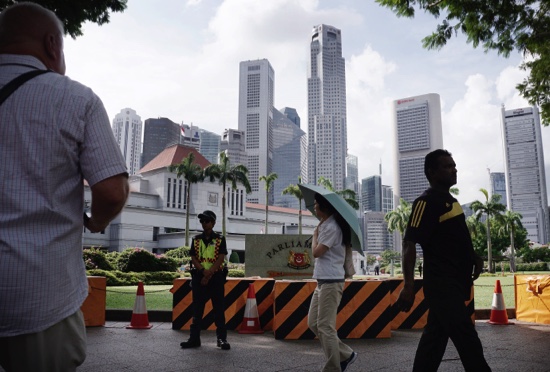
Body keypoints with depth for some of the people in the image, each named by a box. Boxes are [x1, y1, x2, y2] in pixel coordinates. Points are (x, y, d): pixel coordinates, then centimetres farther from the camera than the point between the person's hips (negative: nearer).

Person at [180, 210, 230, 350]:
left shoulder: (220, 239, 2)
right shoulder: (196, 239, 10)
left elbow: (220, 259, -7)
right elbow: (193, 258, 2)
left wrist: (209, 274, -15)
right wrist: (204, 271, -14)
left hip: (216, 277, -3)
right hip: (199, 277, 3)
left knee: (219, 309, 0)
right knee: (197, 309, 6)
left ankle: (222, 338, 5)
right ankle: (194, 338, 13)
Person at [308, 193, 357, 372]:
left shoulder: (331, 227, -15)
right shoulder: (325, 225, 17)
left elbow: (316, 252, -16)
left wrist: (315, 234, -1)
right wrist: (318, 232, 8)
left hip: (331, 282, -10)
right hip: (323, 281, 10)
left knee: (325, 326, -6)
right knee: (313, 323, 12)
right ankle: (346, 354, 20)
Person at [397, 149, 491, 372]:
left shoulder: (450, 200, 16)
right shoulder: (427, 202, -13)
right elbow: (409, 243, -19)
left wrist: (473, 257, 10)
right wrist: (409, 286, -26)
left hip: (454, 283, 9)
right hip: (442, 284, -9)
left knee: (435, 337, 14)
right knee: (468, 343, -8)